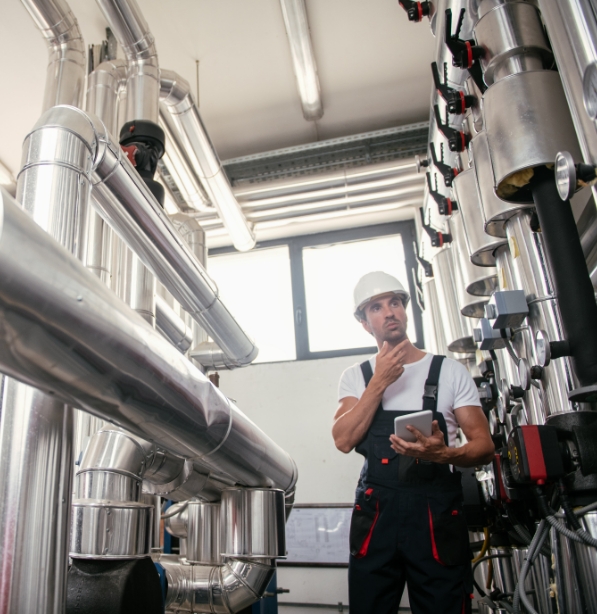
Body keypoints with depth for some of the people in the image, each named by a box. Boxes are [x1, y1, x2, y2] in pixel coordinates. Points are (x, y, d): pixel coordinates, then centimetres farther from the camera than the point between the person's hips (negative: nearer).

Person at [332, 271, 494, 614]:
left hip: (437, 513, -1)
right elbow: (344, 440, -6)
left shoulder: (450, 371, 3)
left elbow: (484, 446, 0)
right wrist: (379, 383, -12)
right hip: (375, 513, 2)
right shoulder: (355, 377, 9)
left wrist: (443, 454, -21)